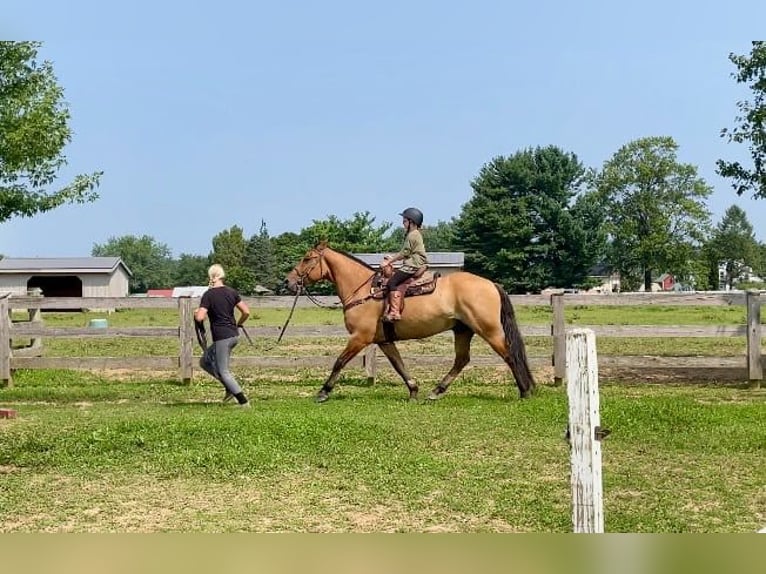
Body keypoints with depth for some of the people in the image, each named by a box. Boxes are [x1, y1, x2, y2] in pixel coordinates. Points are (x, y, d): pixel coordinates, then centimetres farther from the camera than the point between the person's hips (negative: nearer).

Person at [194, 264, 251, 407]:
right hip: (234, 335, 7)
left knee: (223, 372, 4)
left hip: (221, 337, -7)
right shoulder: (231, 292, 5)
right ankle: (231, 389, 16)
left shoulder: (208, 295, -11)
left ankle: (243, 401, 0)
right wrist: (238, 324, 21)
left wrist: (195, 313, 4)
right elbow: (246, 312, 4)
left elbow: (200, 317, -19)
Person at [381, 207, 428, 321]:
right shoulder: (415, 234, 20)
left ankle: (395, 312, -27)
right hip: (412, 265, 11)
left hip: (413, 266, -11)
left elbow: (404, 253, -13)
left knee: (392, 282, -19)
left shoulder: (412, 235, -11)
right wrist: (392, 257, 18)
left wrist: (390, 261, -5)